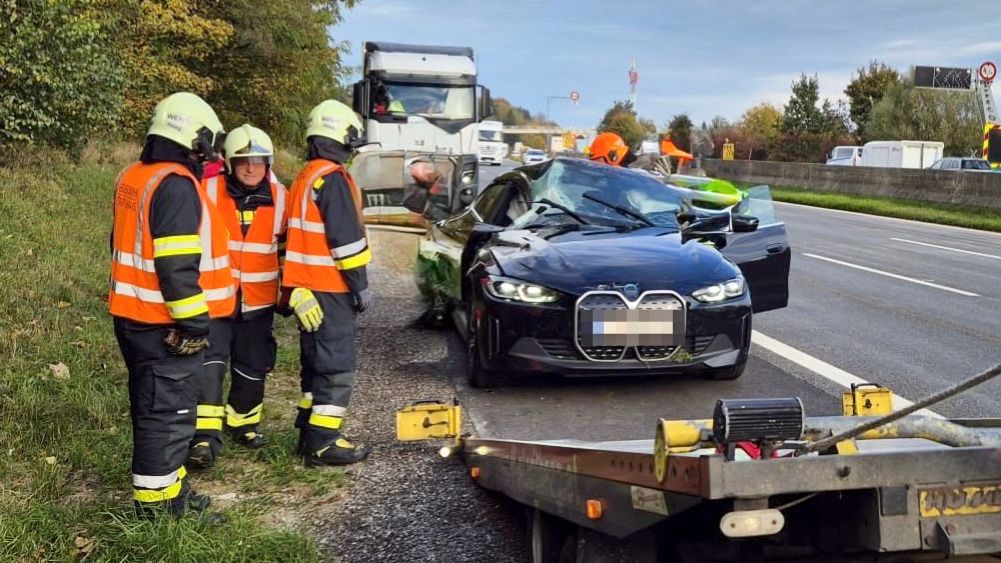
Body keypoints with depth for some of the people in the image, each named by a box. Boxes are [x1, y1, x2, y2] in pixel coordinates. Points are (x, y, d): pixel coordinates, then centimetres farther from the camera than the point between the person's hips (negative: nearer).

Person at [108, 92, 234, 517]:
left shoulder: (133, 177, 12)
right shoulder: (176, 185, -19)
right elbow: (178, 267, -24)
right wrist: (195, 323, -18)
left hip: (133, 317, 10)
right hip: (165, 324, -10)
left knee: (153, 407, 19)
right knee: (169, 413, -2)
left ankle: (165, 487, 32)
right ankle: (157, 505, 5)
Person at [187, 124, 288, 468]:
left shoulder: (280, 198, 0)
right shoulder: (209, 191, -9)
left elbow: (287, 248, 13)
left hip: (258, 300, 3)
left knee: (253, 366, 15)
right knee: (210, 363, -16)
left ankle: (243, 422, 36)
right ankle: (206, 436, -15)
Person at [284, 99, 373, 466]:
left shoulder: (303, 179, 17)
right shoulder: (333, 178, -14)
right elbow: (346, 239, -19)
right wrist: (360, 285, -14)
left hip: (306, 287, 10)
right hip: (330, 289, -10)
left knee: (317, 363, 16)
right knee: (337, 366, -6)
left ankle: (310, 433, 22)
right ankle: (323, 443, -4)